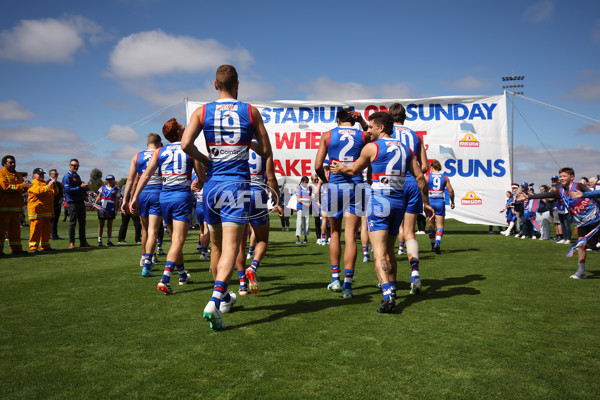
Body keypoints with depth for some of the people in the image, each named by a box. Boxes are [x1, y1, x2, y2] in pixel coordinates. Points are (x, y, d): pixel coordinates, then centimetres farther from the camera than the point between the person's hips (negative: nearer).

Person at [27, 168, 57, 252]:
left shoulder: (45, 184, 23)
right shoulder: (33, 184, -2)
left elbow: (55, 192, 24)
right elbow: (39, 191, -21)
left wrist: (54, 185, 6)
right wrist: (49, 186, -24)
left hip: (46, 211, 8)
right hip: (36, 211, -8)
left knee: (47, 229, 9)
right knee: (35, 229, -8)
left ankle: (45, 245, 17)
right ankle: (33, 246, -3)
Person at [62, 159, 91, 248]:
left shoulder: (77, 176, 19)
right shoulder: (67, 176, -6)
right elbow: (68, 190, -17)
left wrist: (84, 188, 6)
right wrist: (80, 187, -22)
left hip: (81, 202, 8)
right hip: (72, 203, -8)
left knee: (82, 222, 10)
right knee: (72, 223, -3)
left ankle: (83, 242, 17)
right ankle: (71, 243, 3)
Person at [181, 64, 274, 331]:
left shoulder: (202, 111, 5)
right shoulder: (251, 111, 3)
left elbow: (185, 143, -10)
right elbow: (266, 151, 5)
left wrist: (205, 160, 7)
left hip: (212, 184, 3)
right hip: (237, 184, -2)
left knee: (217, 246, 17)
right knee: (230, 247, -8)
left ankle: (224, 297, 33)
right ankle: (214, 301, -25)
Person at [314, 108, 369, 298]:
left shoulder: (327, 135, 4)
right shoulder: (362, 135, 7)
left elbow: (318, 166, 0)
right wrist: (362, 121, 19)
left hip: (335, 186, 0)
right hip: (356, 187, 0)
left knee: (335, 233, 16)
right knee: (350, 236, -1)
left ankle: (335, 279, 18)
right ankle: (347, 284, -3)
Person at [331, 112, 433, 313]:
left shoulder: (372, 147, -2)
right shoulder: (405, 148, 13)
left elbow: (355, 170, 12)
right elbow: (420, 177, 11)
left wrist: (340, 168, 32)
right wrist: (426, 203, 19)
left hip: (379, 199, -6)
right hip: (399, 201, 6)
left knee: (379, 252, -12)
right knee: (389, 250, 19)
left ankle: (388, 294, -26)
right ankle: (391, 288, 26)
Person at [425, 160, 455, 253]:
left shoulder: (427, 177, 0)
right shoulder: (445, 177, 6)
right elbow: (451, 191, 2)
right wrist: (452, 202, 14)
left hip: (430, 201, 0)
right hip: (440, 201, 0)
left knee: (431, 225, 12)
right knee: (440, 226, 1)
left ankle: (433, 245, 19)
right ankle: (437, 243, -21)